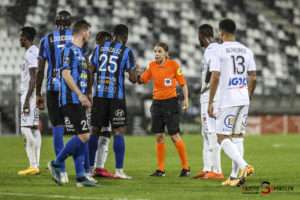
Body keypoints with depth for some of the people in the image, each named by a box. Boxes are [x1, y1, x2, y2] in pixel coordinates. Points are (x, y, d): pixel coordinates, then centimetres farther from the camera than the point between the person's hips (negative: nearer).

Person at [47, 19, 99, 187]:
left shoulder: (79, 51, 22)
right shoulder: (69, 50, -9)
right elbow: (66, 74, -17)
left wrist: (85, 98, 22)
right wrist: (80, 94, -20)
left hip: (78, 101, 10)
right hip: (71, 101, -10)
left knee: (82, 138, 5)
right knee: (83, 136, -14)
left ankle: (81, 177, 4)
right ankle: (55, 164, -5)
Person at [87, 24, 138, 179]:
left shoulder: (99, 48, 9)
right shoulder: (127, 52, -3)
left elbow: (90, 72, 6)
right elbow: (133, 79, -6)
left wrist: (89, 92, 12)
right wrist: (134, 72, 17)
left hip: (99, 95, 4)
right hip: (117, 97, -4)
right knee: (118, 132, -1)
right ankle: (119, 170, -3)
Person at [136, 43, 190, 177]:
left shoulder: (173, 65, -6)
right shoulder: (152, 65, 6)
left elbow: (183, 83, -1)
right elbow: (142, 80, 10)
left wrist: (186, 98, -12)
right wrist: (139, 74, -11)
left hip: (170, 102, -4)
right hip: (157, 103, 4)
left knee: (174, 136, -6)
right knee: (159, 137, 3)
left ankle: (186, 167, 4)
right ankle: (161, 170, 8)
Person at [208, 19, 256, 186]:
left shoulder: (220, 51, -7)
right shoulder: (247, 51, 10)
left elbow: (215, 78, -11)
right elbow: (254, 78, 10)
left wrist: (210, 102, -6)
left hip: (227, 101, -6)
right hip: (243, 100, 6)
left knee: (223, 138, -2)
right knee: (238, 137, 10)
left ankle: (244, 166, -22)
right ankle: (234, 176, 9)